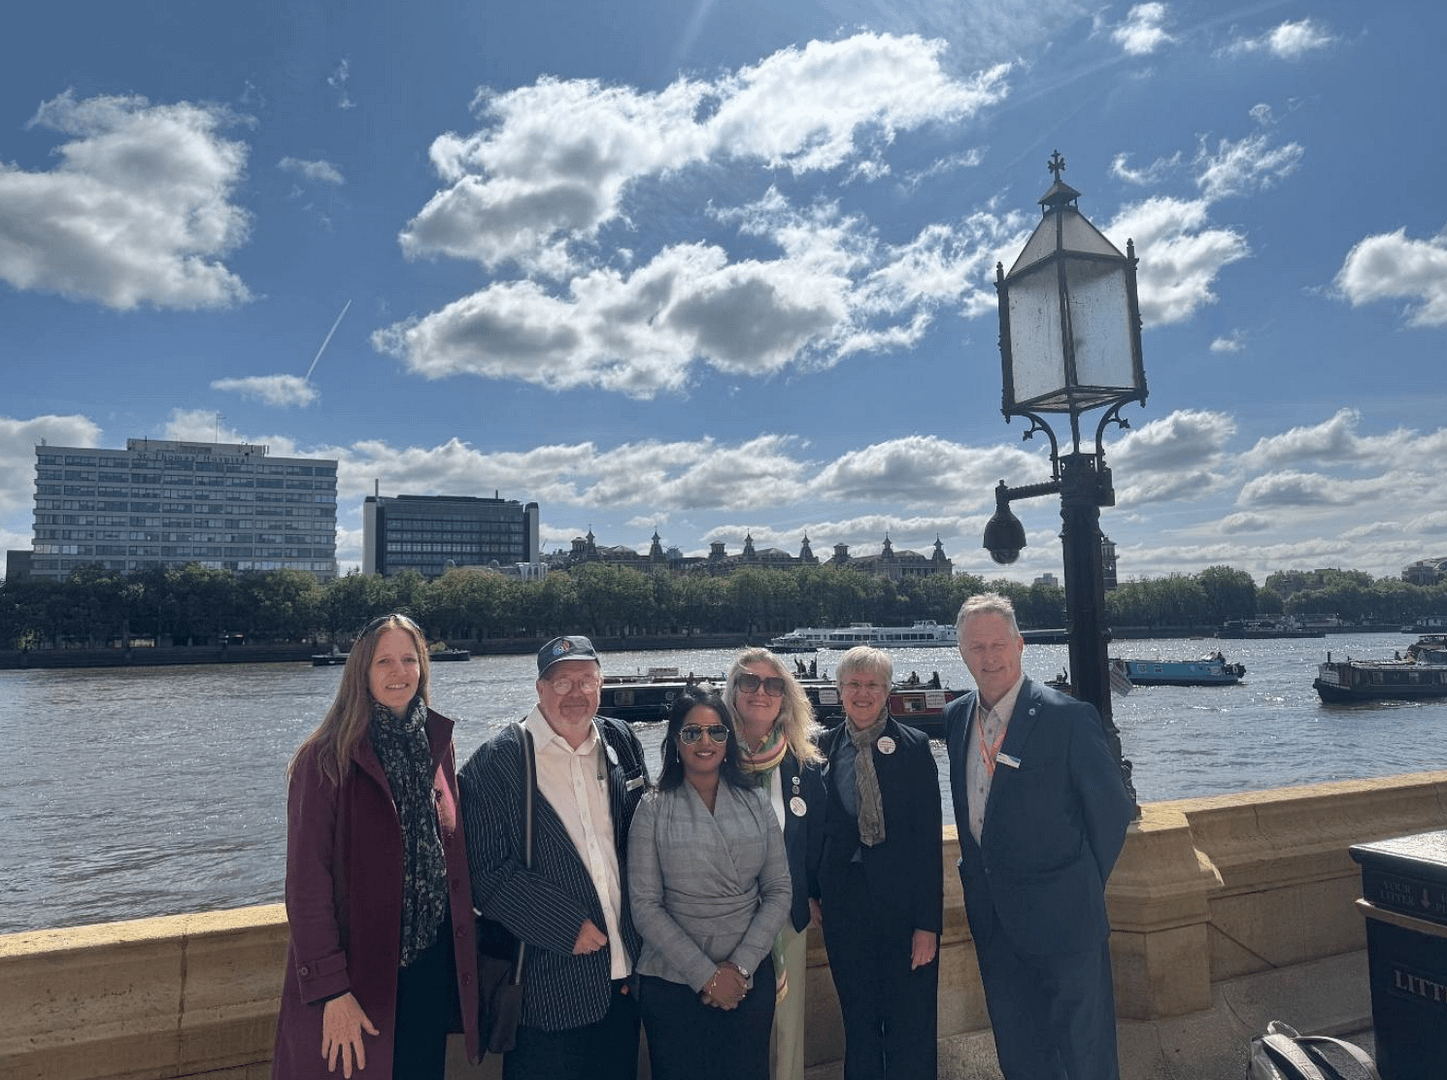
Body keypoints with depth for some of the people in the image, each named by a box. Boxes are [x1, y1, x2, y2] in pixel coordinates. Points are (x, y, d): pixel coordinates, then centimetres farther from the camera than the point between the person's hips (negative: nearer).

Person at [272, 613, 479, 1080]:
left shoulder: (436, 744, 3)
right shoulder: (327, 759, -13)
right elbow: (307, 883, -14)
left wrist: (460, 962, 7)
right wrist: (331, 990, -17)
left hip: (432, 968, 5)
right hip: (359, 975, -5)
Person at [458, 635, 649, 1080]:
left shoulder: (622, 742, 4)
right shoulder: (496, 762, -10)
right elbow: (485, 871, -14)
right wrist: (566, 925, -16)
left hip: (624, 978, 5)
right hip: (545, 988, -4)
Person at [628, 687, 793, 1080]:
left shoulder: (756, 802, 1)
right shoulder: (653, 809, -6)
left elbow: (779, 891, 1)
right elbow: (645, 906, -9)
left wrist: (740, 966, -8)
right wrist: (706, 975, -12)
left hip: (750, 979, 2)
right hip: (672, 983, -2)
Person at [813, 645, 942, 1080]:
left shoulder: (913, 747, -7)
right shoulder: (825, 749, 1)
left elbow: (930, 837, -8)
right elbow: (817, 827, 9)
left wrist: (928, 921, -12)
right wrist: (817, 891, 5)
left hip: (903, 902, -2)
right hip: (845, 905, 3)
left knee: (911, 1028, 7)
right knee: (858, 1025, 16)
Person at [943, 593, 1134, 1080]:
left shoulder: (1069, 718, -17)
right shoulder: (956, 716, 1)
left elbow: (1112, 808, -8)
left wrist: (1084, 887, -1)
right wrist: (981, 871, 10)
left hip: (1062, 917, -5)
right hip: (992, 920, 6)